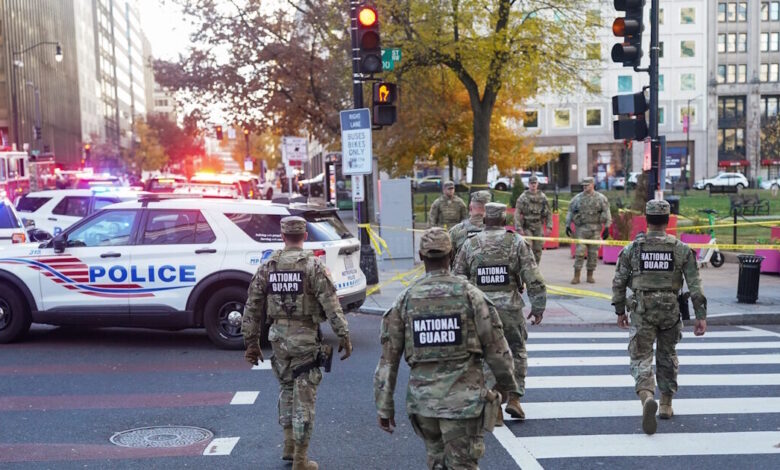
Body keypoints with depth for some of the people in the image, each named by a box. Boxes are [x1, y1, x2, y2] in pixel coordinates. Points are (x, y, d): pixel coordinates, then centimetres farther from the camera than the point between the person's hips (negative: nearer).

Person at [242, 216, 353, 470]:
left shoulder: (267, 266, 3)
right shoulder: (313, 265, -9)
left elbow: (252, 306, 6)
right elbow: (331, 305, -14)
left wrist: (251, 342, 13)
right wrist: (343, 335, -8)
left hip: (278, 337, 4)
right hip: (306, 338, -4)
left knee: (286, 389, 24)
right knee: (304, 397, 3)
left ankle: (289, 446, 31)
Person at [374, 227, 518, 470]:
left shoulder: (405, 299, -2)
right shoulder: (470, 295, -8)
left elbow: (388, 358, -1)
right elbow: (496, 349, -4)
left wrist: (384, 406, 6)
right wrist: (506, 383, 14)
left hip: (423, 399, 3)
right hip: (463, 399, -3)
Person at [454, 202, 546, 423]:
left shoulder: (470, 244, 3)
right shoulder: (517, 242, -2)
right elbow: (534, 279, -7)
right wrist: (538, 307, 3)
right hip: (510, 308, -1)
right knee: (517, 352, 16)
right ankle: (514, 398, 7)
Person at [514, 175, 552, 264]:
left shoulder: (542, 197, 6)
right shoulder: (523, 197, -4)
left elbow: (548, 212, 10)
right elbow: (517, 213, -7)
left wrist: (549, 226, 1)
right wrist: (519, 228, -14)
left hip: (538, 227, 3)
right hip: (527, 227, -3)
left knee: (538, 250, 6)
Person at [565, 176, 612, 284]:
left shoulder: (601, 198, 4)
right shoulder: (577, 198, 7)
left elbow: (607, 213, 3)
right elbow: (570, 212, 11)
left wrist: (607, 227, -3)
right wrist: (568, 225, 5)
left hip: (595, 229, 0)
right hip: (581, 229, 0)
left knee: (593, 253, 3)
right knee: (579, 252, -5)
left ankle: (590, 275, 14)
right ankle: (576, 276, -1)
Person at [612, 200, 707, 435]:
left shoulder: (632, 248, -3)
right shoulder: (682, 249, -1)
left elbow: (619, 282, 0)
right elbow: (695, 285, -5)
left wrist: (620, 311, 12)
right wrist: (701, 316, -1)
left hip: (642, 311, -2)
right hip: (670, 310, 2)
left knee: (641, 358, 1)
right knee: (667, 357, 20)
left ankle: (647, 397, -25)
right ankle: (666, 404, 28)